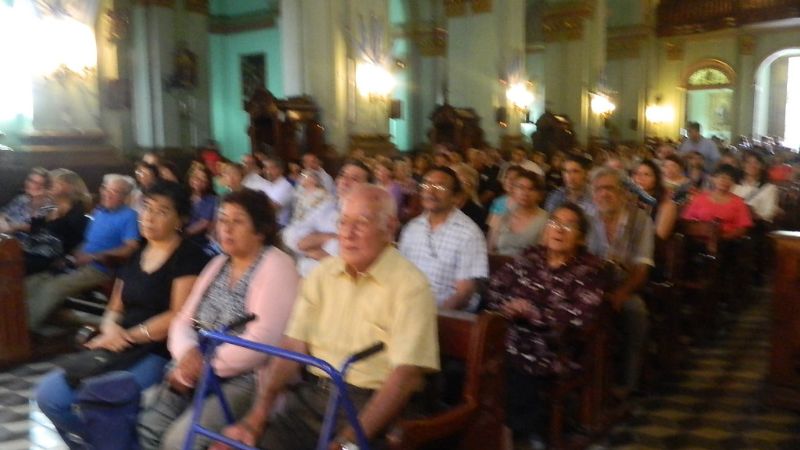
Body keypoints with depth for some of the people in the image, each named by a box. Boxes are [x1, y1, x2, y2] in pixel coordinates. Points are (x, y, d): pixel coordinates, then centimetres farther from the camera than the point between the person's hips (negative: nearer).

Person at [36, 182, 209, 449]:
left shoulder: (189, 258, -6)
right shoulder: (135, 258, 17)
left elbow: (179, 316, -13)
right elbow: (114, 309, 17)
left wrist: (129, 336, -15)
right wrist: (111, 330, -6)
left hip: (159, 354, -7)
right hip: (121, 350, 7)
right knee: (48, 394, -6)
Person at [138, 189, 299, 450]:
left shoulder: (275, 266, -10)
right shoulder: (218, 264, 15)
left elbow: (262, 340, -19)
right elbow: (184, 320, 12)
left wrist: (204, 366, -14)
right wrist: (188, 354, -9)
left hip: (245, 379, -7)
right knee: (148, 428, -11)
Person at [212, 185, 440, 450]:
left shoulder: (410, 285, -8)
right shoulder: (324, 274, 9)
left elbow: (407, 375, -16)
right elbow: (293, 347, 4)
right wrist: (256, 416, -7)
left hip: (372, 404, -4)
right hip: (311, 395, 4)